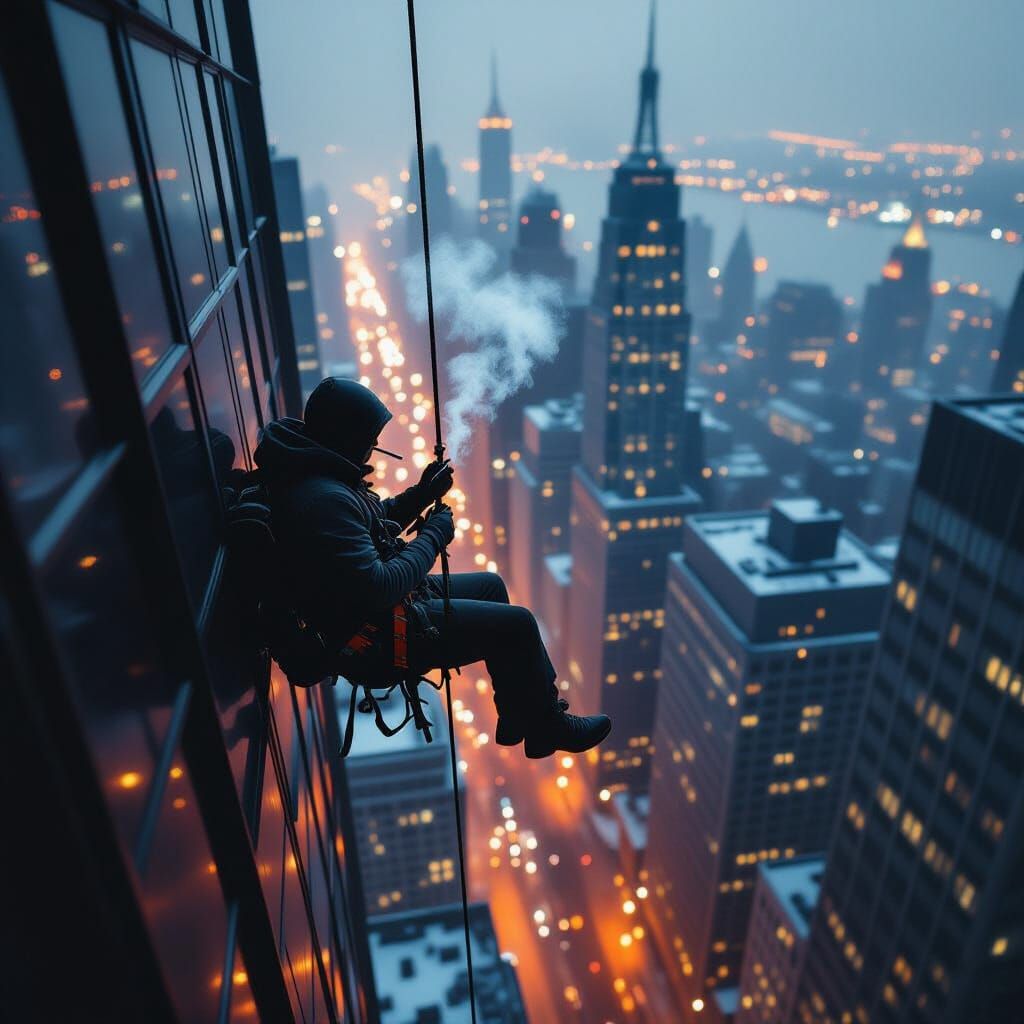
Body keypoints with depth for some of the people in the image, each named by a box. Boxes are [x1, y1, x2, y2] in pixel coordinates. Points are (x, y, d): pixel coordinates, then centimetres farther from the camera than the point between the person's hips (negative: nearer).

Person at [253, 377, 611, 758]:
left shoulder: (316, 473, 3)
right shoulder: (324, 500, -30)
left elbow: (370, 527, 16)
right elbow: (378, 589, -31)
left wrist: (420, 495, 2)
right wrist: (434, 535, -18)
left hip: (373, 602, 11)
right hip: (375, 639, -11)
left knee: (491, 585, 20)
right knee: (518, 624, -6)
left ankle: (516, 719, 29)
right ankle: (549, 730, 19)